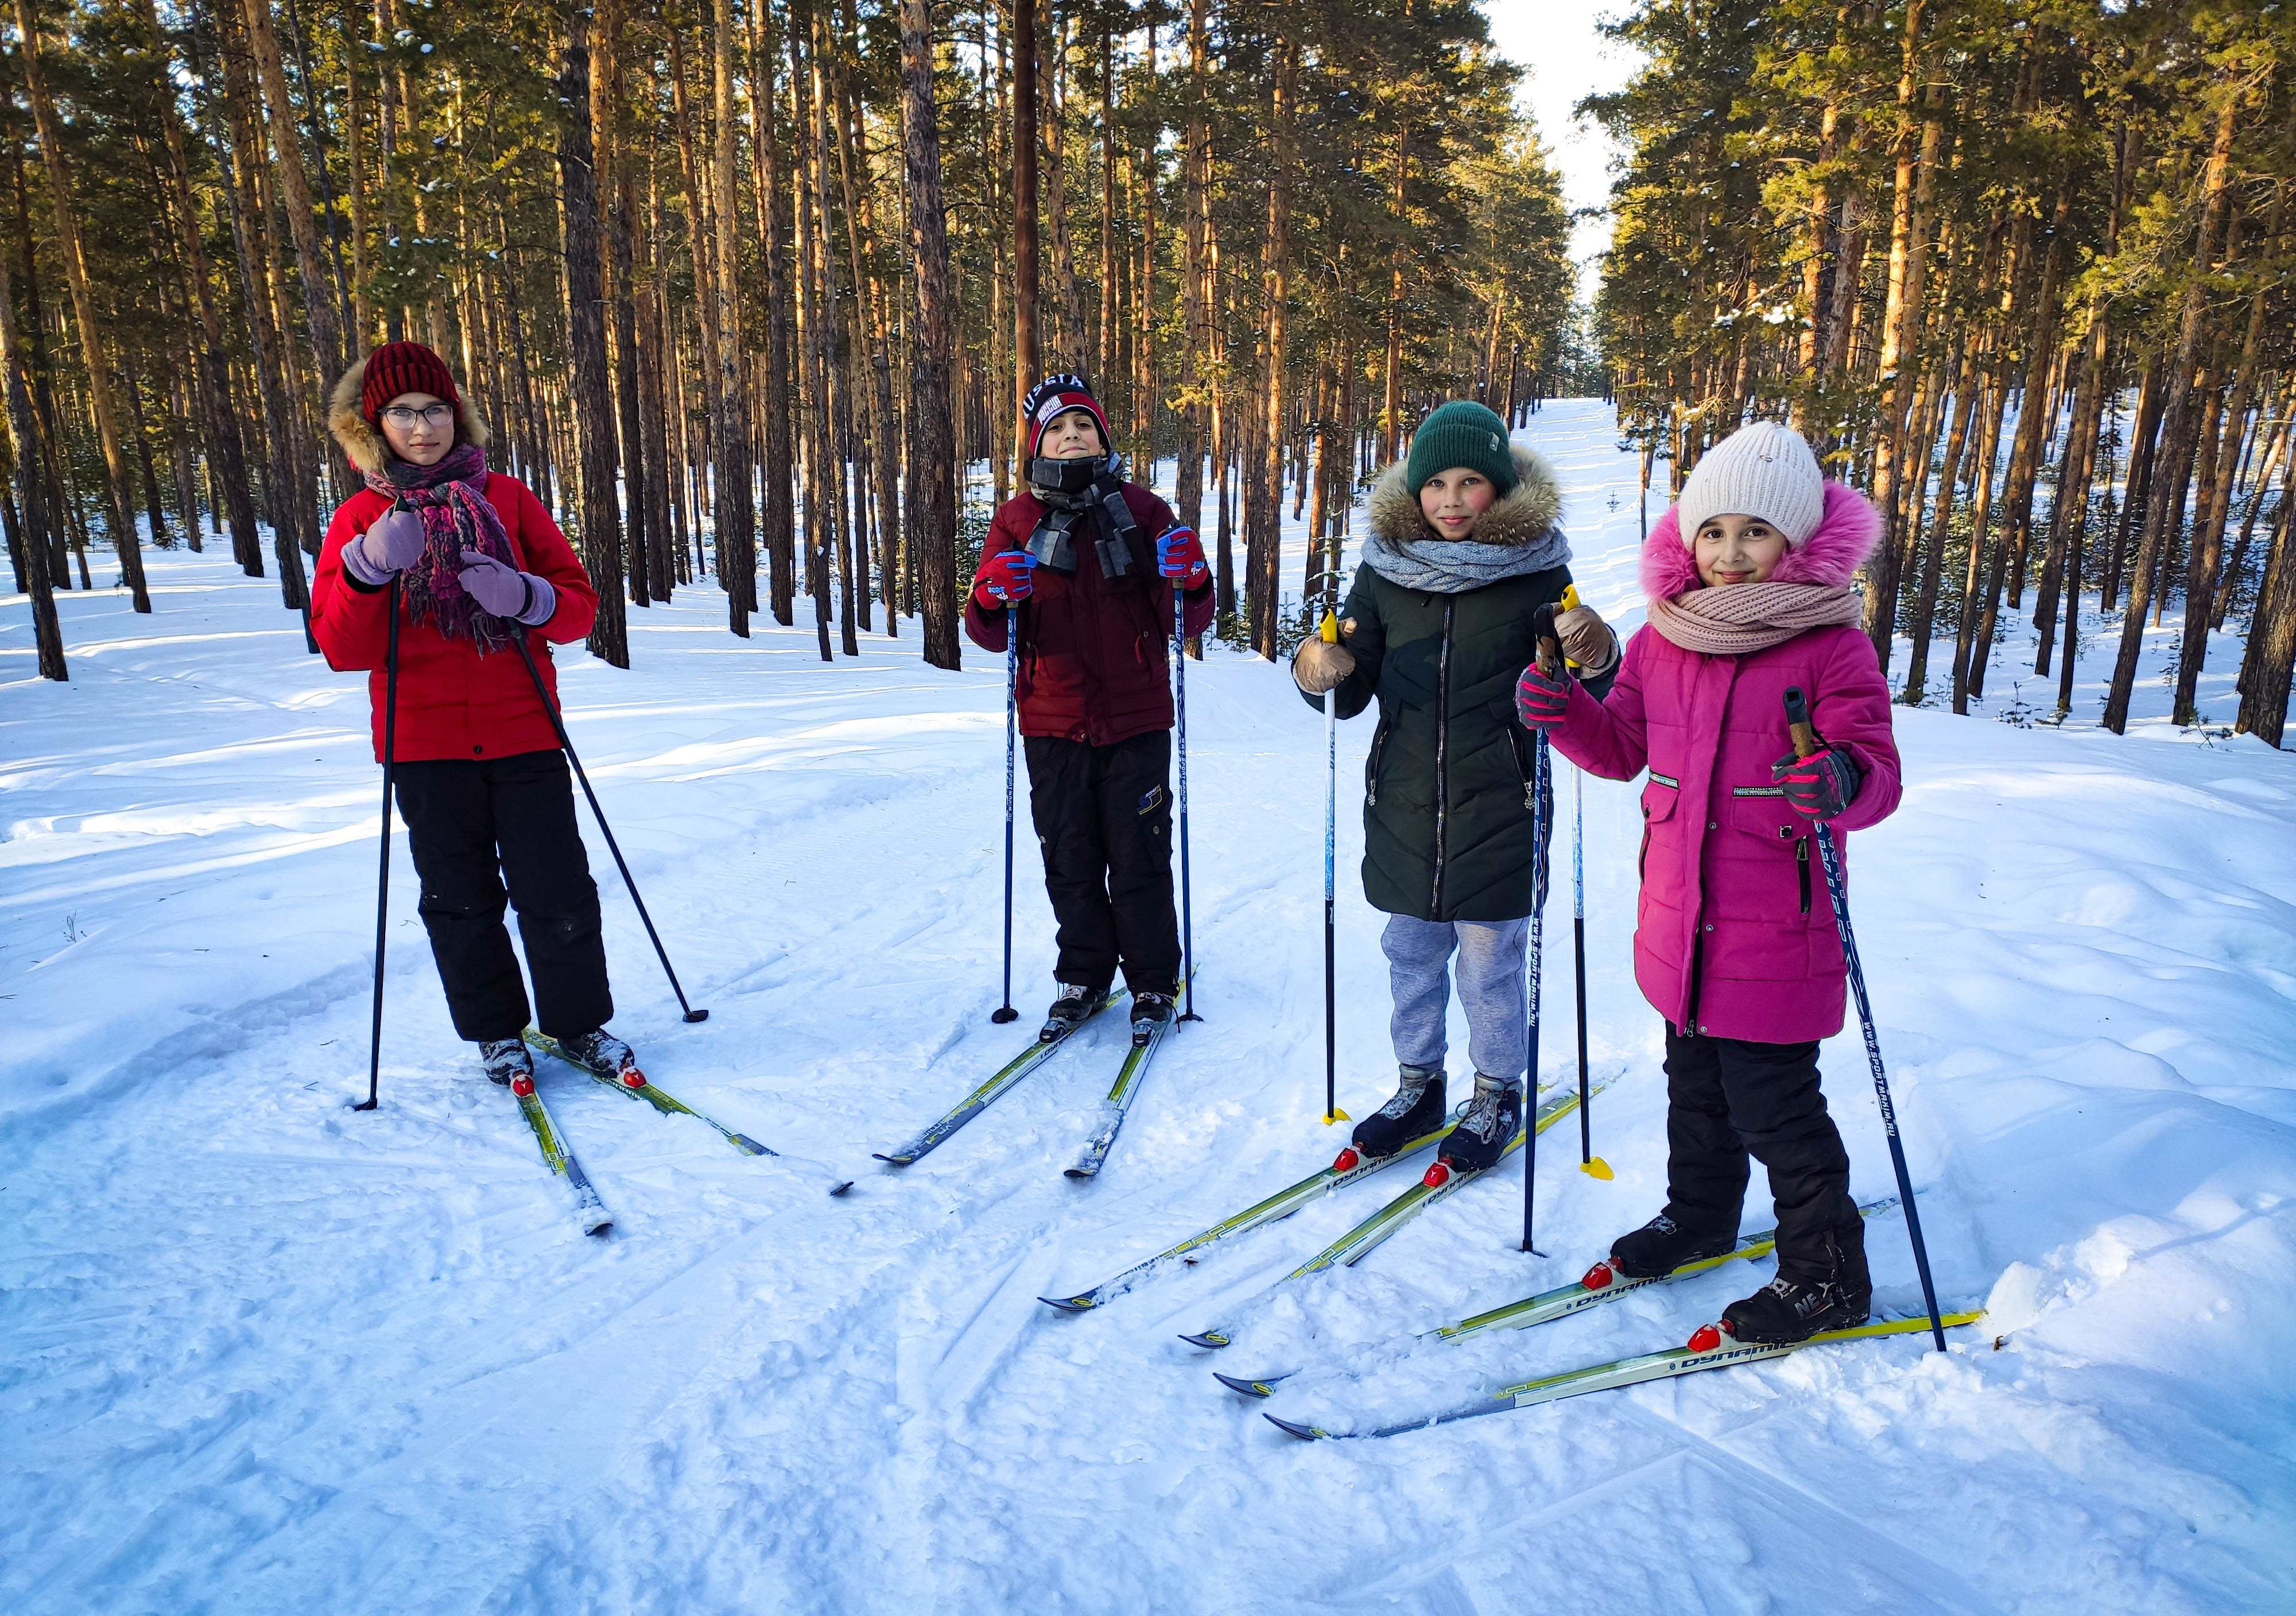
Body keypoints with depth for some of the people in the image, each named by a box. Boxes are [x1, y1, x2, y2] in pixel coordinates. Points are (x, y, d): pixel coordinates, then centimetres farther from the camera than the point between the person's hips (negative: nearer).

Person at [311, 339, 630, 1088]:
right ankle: (495, 1032, 27)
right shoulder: (359, 519, 4)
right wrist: (369, 569, -20)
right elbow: (343, 650, -5)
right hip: (424, 744, 1)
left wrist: (526, 597, -18)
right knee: (460, 899, 10)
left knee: (557, 891, 1)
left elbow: (579, 601, 2)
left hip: (523, 734, 0)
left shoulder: (507, 497, 5)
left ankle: (580, 1022, 19)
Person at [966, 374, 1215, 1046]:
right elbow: (987, 633, 1)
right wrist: (992, 598, -20)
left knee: (1139, 860, 4)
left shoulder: (1142, 511, 2)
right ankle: (1084, 977, 28)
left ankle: (1153, 983, 22)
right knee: (1070, 862, 10)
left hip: (1137, 723, -1)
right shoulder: (1017, 520, 4)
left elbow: (1188, 623, 2)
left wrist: (1190, 582, -19)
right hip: (1053, 725, 2)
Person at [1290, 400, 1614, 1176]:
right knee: (1410, 953, 16)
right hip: (1404, 806, 3)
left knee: (1491, 962, 9)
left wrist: (1594, 656, -24)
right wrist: (1321, 673, -17)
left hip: (1498, 808, -3)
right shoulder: (1386, 567, 1)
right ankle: (1419, 1085, 36)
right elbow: (1355, 691, 5)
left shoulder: (1536, 571, -6)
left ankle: (1497, 1094, 31)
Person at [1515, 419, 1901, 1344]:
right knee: (1695, 1082, 22)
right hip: (1678, 918, 6)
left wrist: (1844, 783, -37)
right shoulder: (1662, 637, 5)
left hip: (1775, 930, -5)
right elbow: (1623, 749, 11)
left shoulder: (1832, 645, -10)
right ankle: (1700, 1214, 45)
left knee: (1773, 1104, 2)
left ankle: (1826, 1275, 23)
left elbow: (1878, 771, -15)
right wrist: (1566, 713, -8)